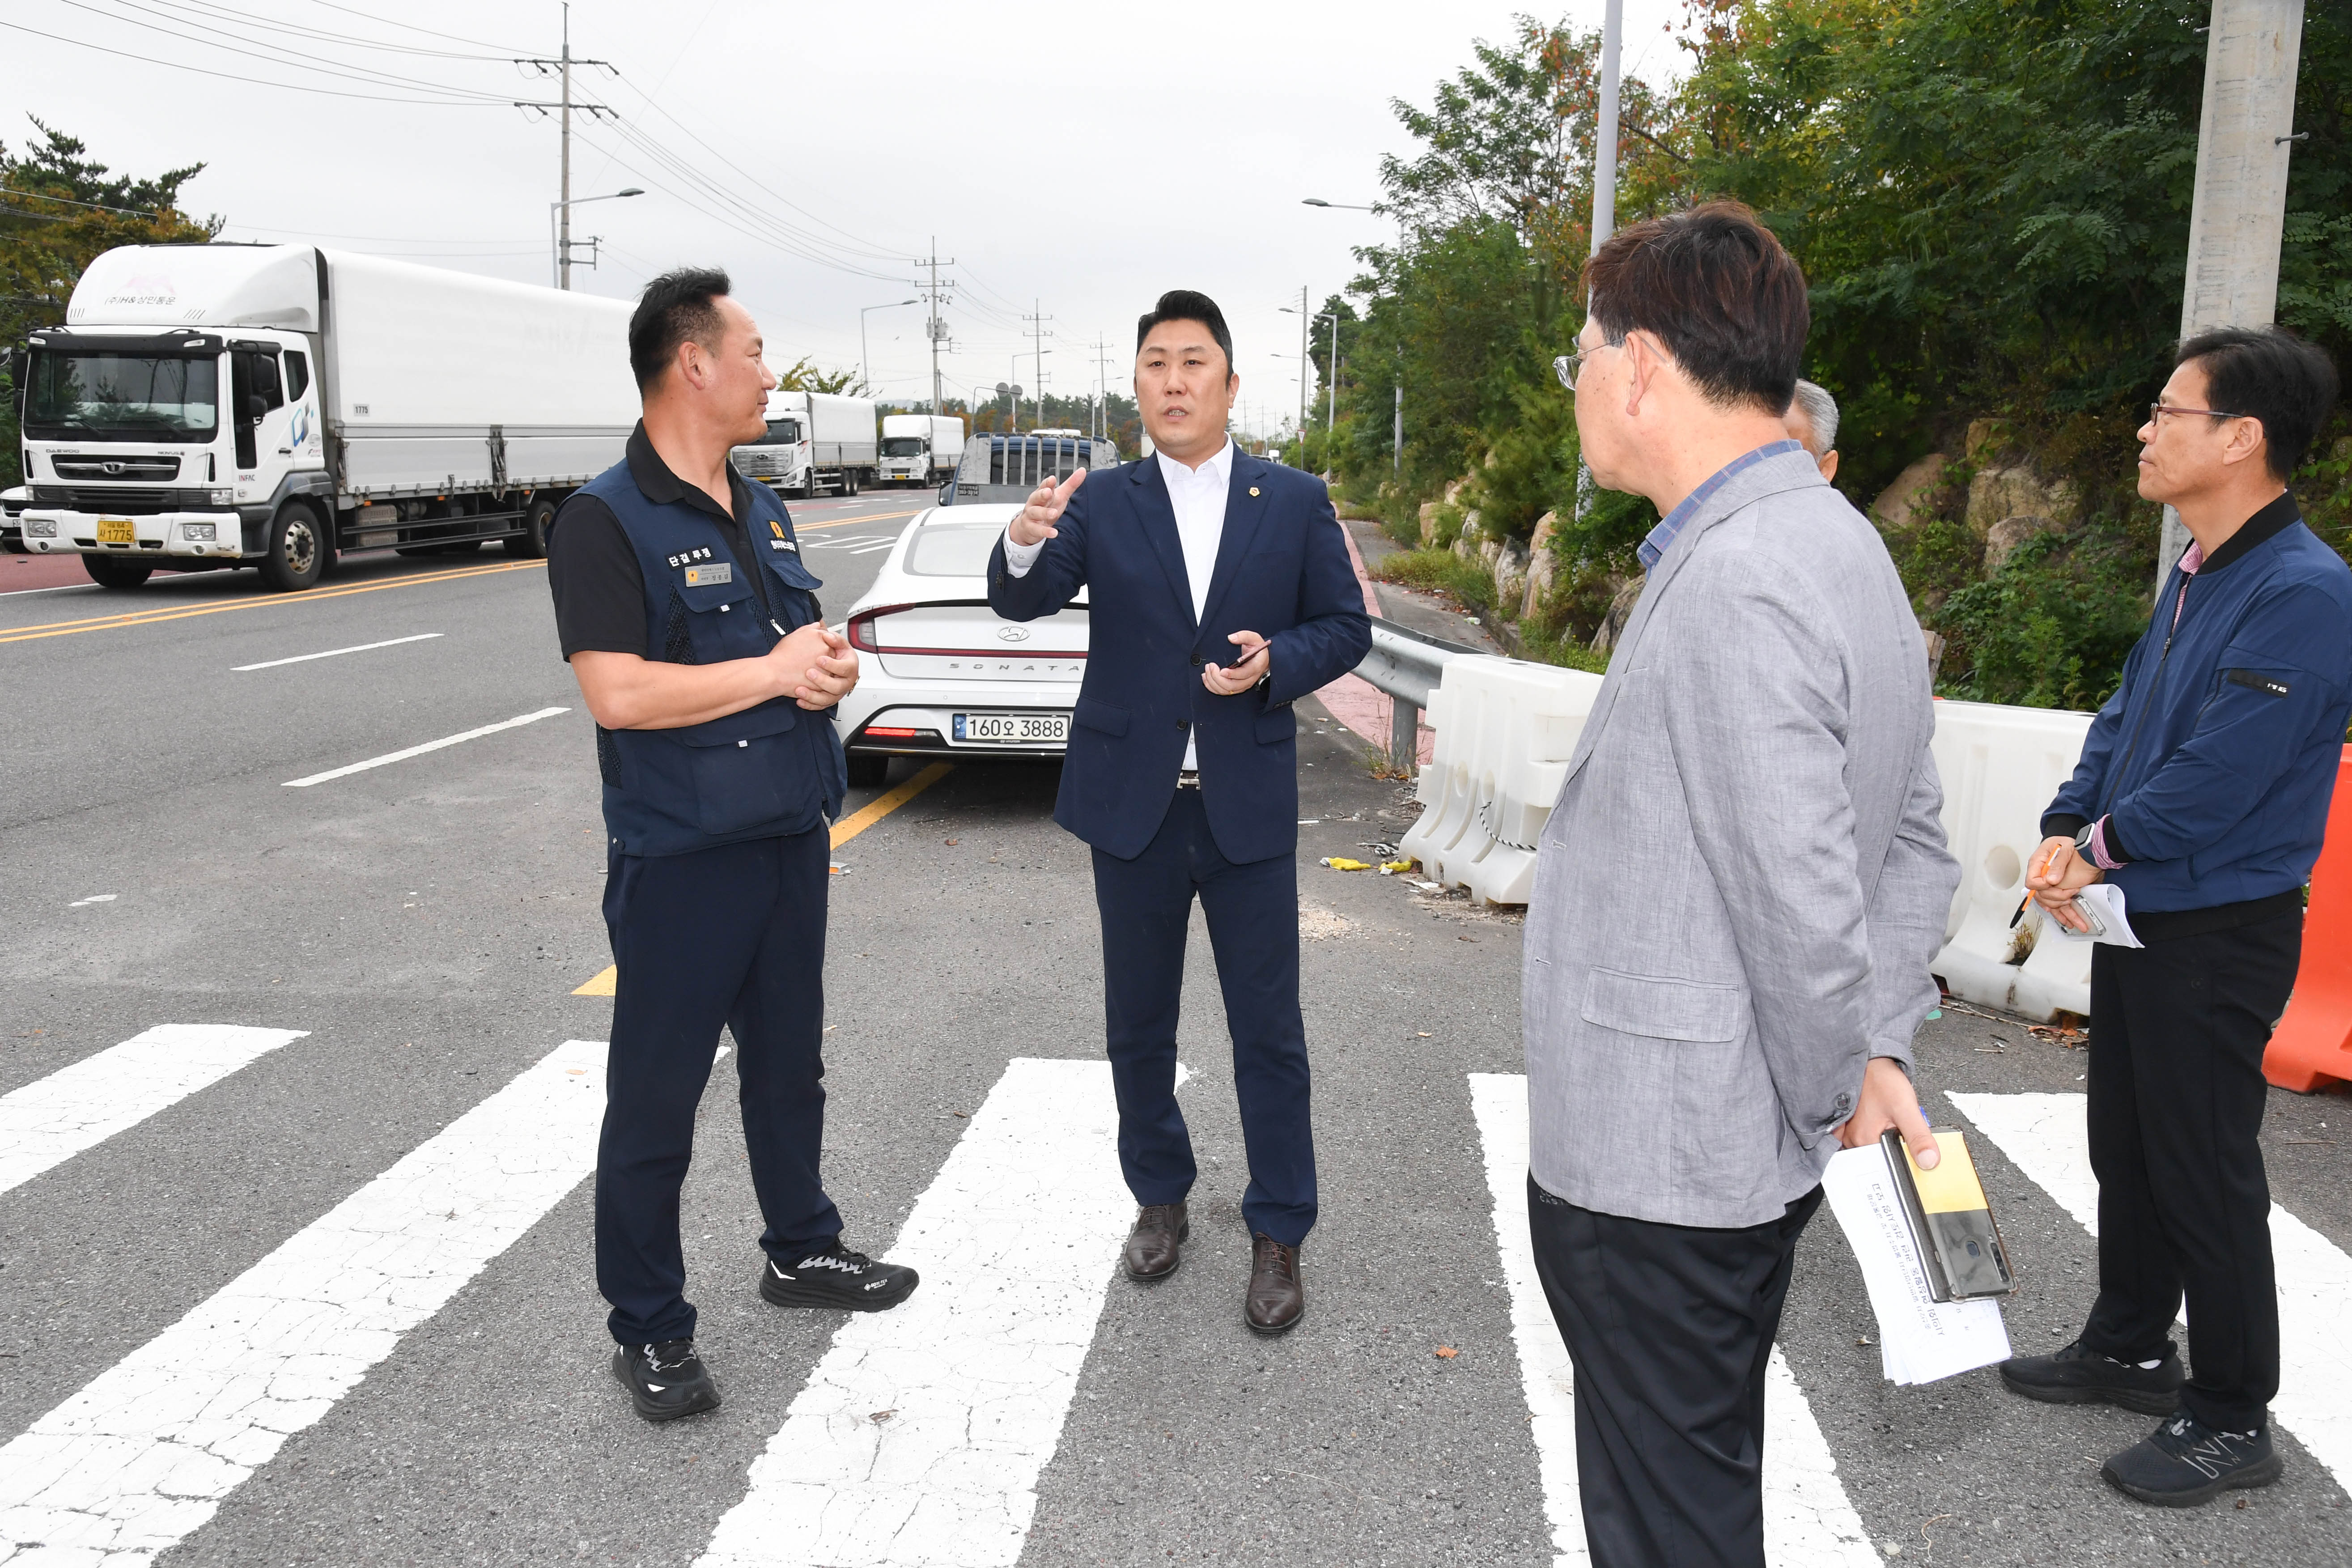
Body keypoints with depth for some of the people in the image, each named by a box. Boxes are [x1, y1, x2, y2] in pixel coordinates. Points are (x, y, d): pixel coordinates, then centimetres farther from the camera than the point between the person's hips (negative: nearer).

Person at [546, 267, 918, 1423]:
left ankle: (801, 1250, 39)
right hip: (680, 859, -8)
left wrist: (832, 664, -5)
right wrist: (776, 671, -18)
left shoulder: (763, 512, 11)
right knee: (656, 1096, 4)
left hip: (790, 839, 8)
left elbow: (809, 641, 19)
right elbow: (619, 693, -25)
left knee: (788, 1064, 21)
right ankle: (649, 1329, 17)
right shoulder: (606, 520, -14)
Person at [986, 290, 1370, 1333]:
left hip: (1249, 806, -1)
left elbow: (1346, 627, 4)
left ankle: (1278, 1235, 20)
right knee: (1138, 1025, 14)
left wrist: (1275, 661, -16)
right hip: (1134, 808, 1)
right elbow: (1024, 603, -15)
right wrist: (1024, 549, -37)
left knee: (1268, 1032, 5)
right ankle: (1161, 1199, 34)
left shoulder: (1295, 502, 0)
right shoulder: (1100, 505, -1)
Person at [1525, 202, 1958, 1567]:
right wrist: (1884, 1047, 7)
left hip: (1652, 1171, -10)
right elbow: (1917, 841, 12)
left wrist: (1835, 1090, -9)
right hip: (1752, 1156, 10)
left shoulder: (1733, 584, -24)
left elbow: (1804, 901, -25)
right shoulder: (1845, 544, 9)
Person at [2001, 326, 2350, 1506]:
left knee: (2203, 1173, 2)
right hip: (2137, 918, 9)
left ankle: (2231, 1420, 18)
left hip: (2219, 933, -9)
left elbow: (2217, 779, -24)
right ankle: (2129, 1348, 37)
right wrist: (2066, 834, -3)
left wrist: (2102, 850, -11)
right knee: (2126, 1146, 19)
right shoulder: (2193, 575, 9)